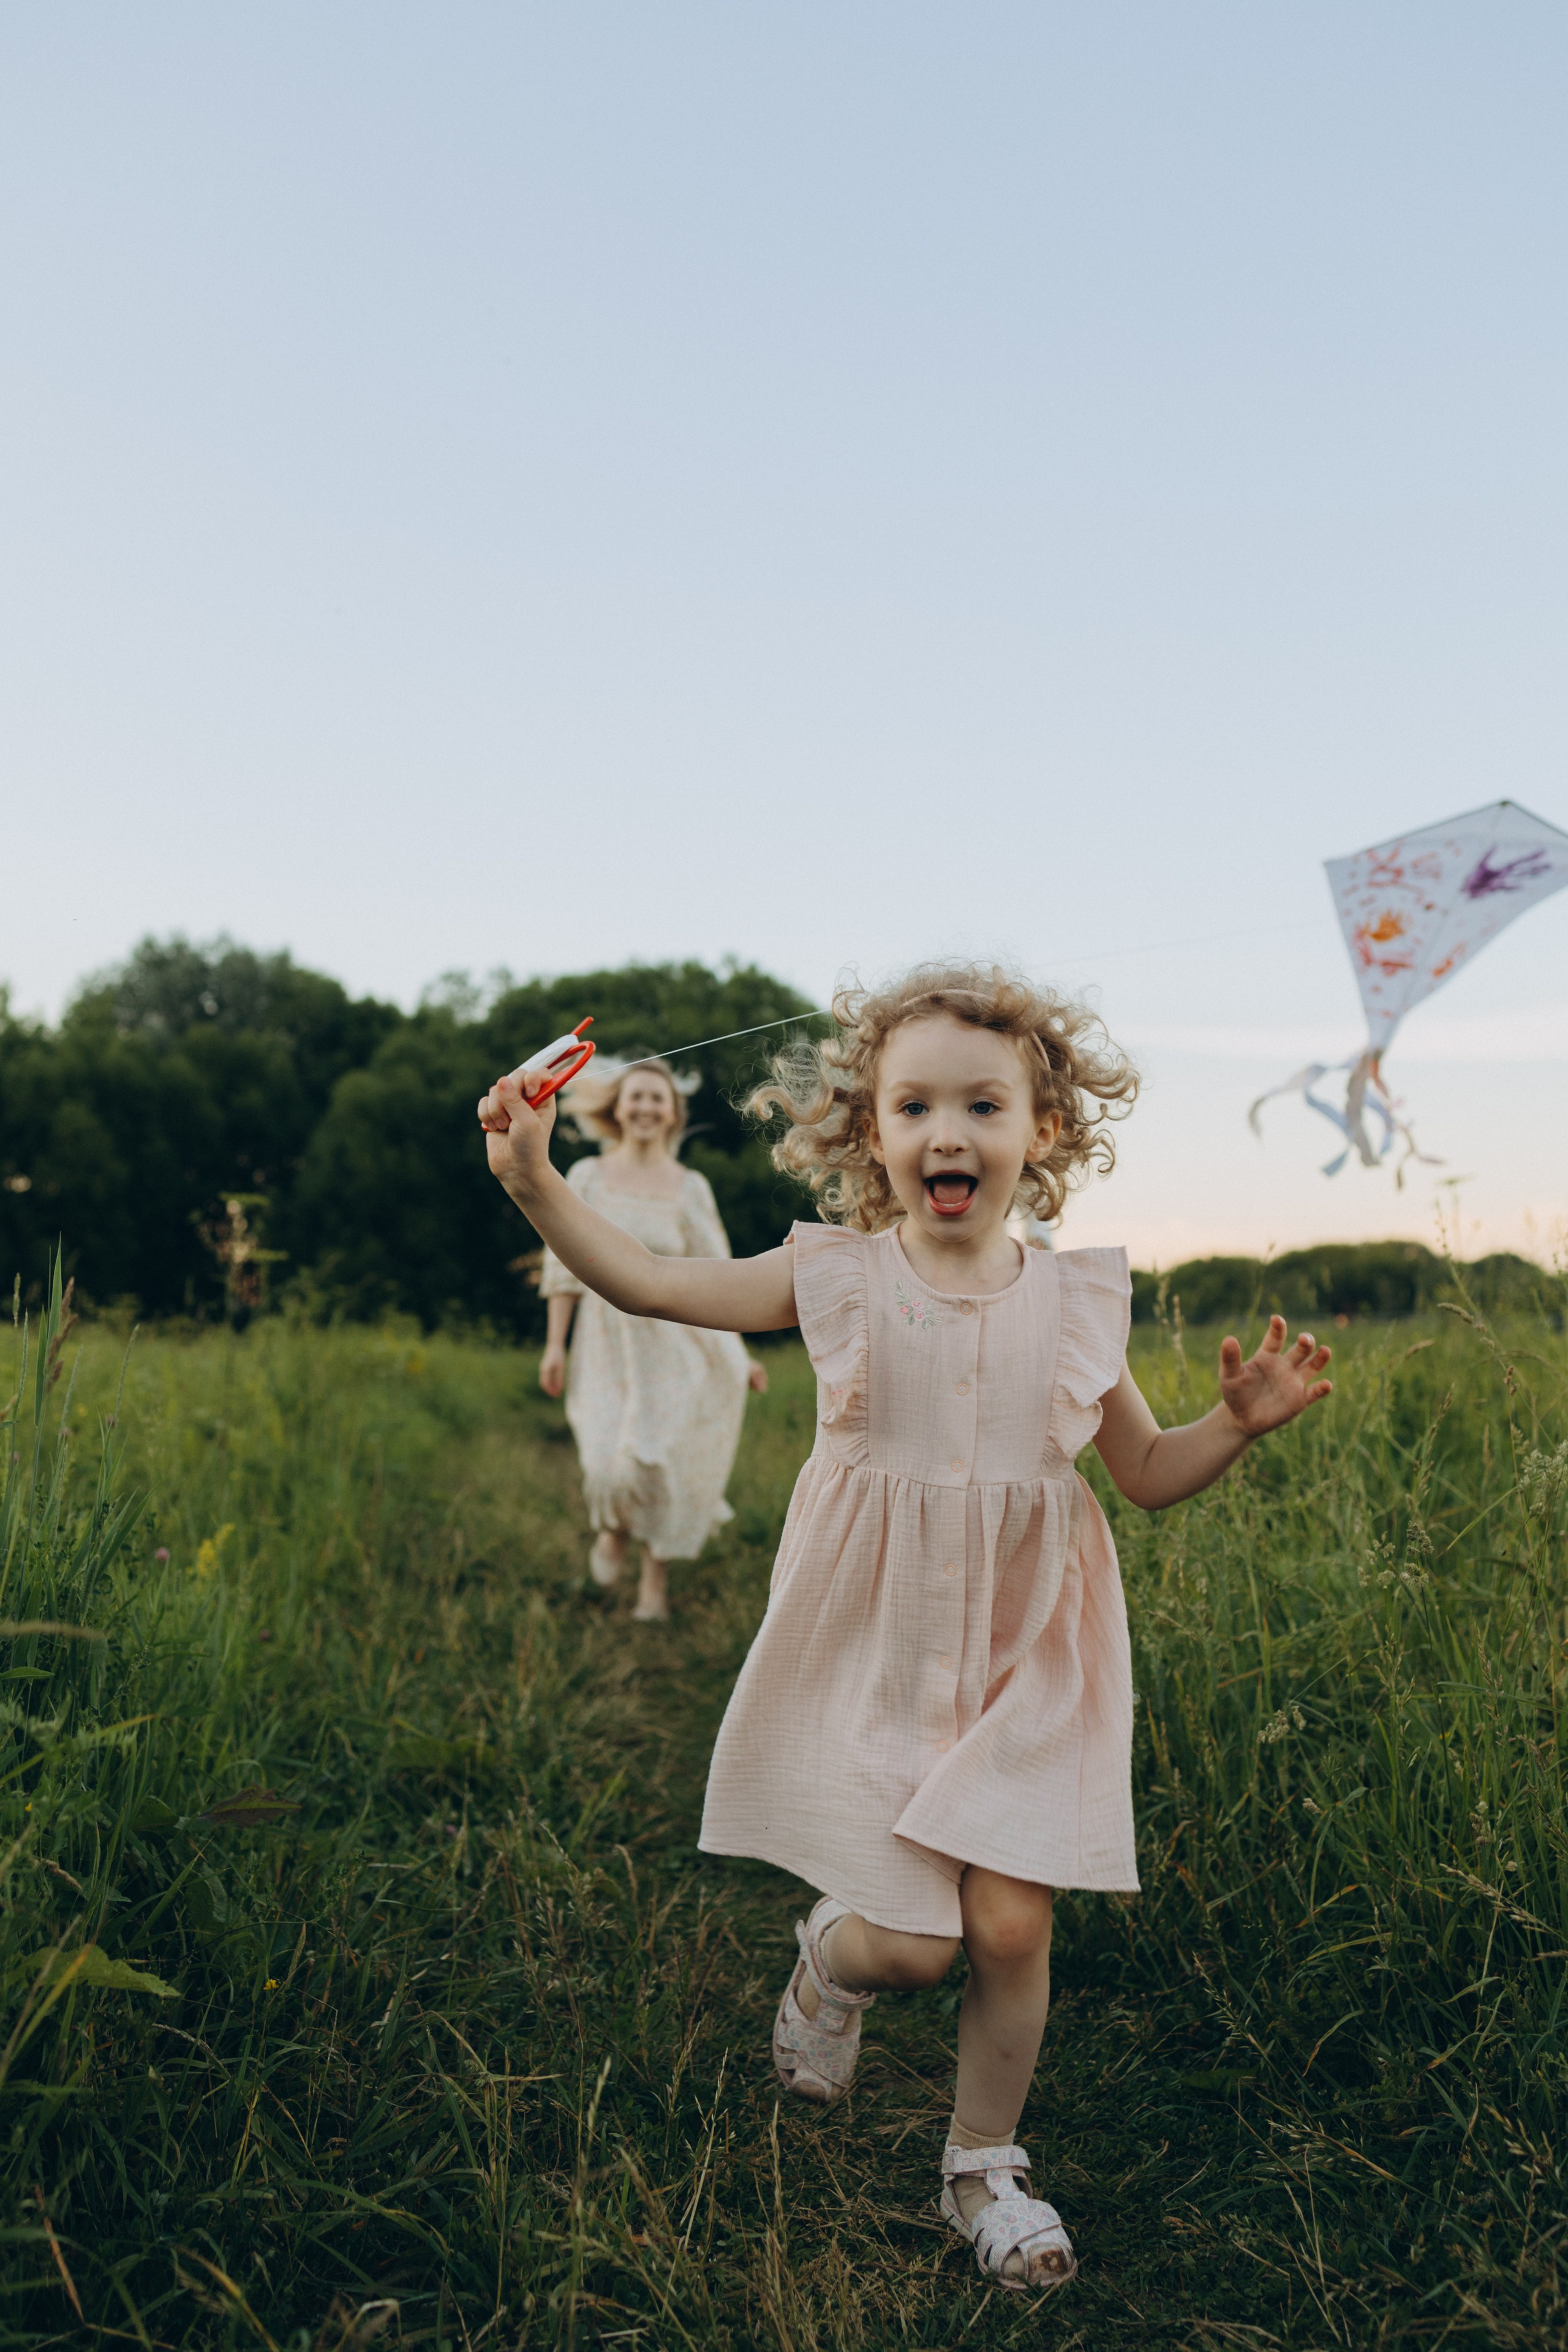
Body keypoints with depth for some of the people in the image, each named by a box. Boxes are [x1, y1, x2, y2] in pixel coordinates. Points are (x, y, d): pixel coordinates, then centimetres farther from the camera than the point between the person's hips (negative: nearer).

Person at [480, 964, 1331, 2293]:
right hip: (873, 1658, -1)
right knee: (905, 1944, -4)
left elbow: (1150, 1472, 9)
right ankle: (829, 1959, 35)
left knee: (1011, 1924, 1)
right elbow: (648, 1284, -8)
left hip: (1024, 1659, 2)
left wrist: (1243, 1421, -9)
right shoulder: (839, 1278, -7)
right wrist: (537, 1183, -19)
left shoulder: (1075, 1304, -2)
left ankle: (986, 2163, 29)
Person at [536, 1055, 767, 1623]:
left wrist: (738, 1353, 6)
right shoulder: (586, 1177, 1)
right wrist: (555, 1343, -1)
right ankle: (613, 1529, 27)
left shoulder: (691, 1188, 1)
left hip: (676, 1346, 0)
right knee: (613, 1470, -11)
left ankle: (655, 1580, 22)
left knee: (662, 1466, -2)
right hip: (608, 1344, 0)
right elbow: (564, 1267, 3)